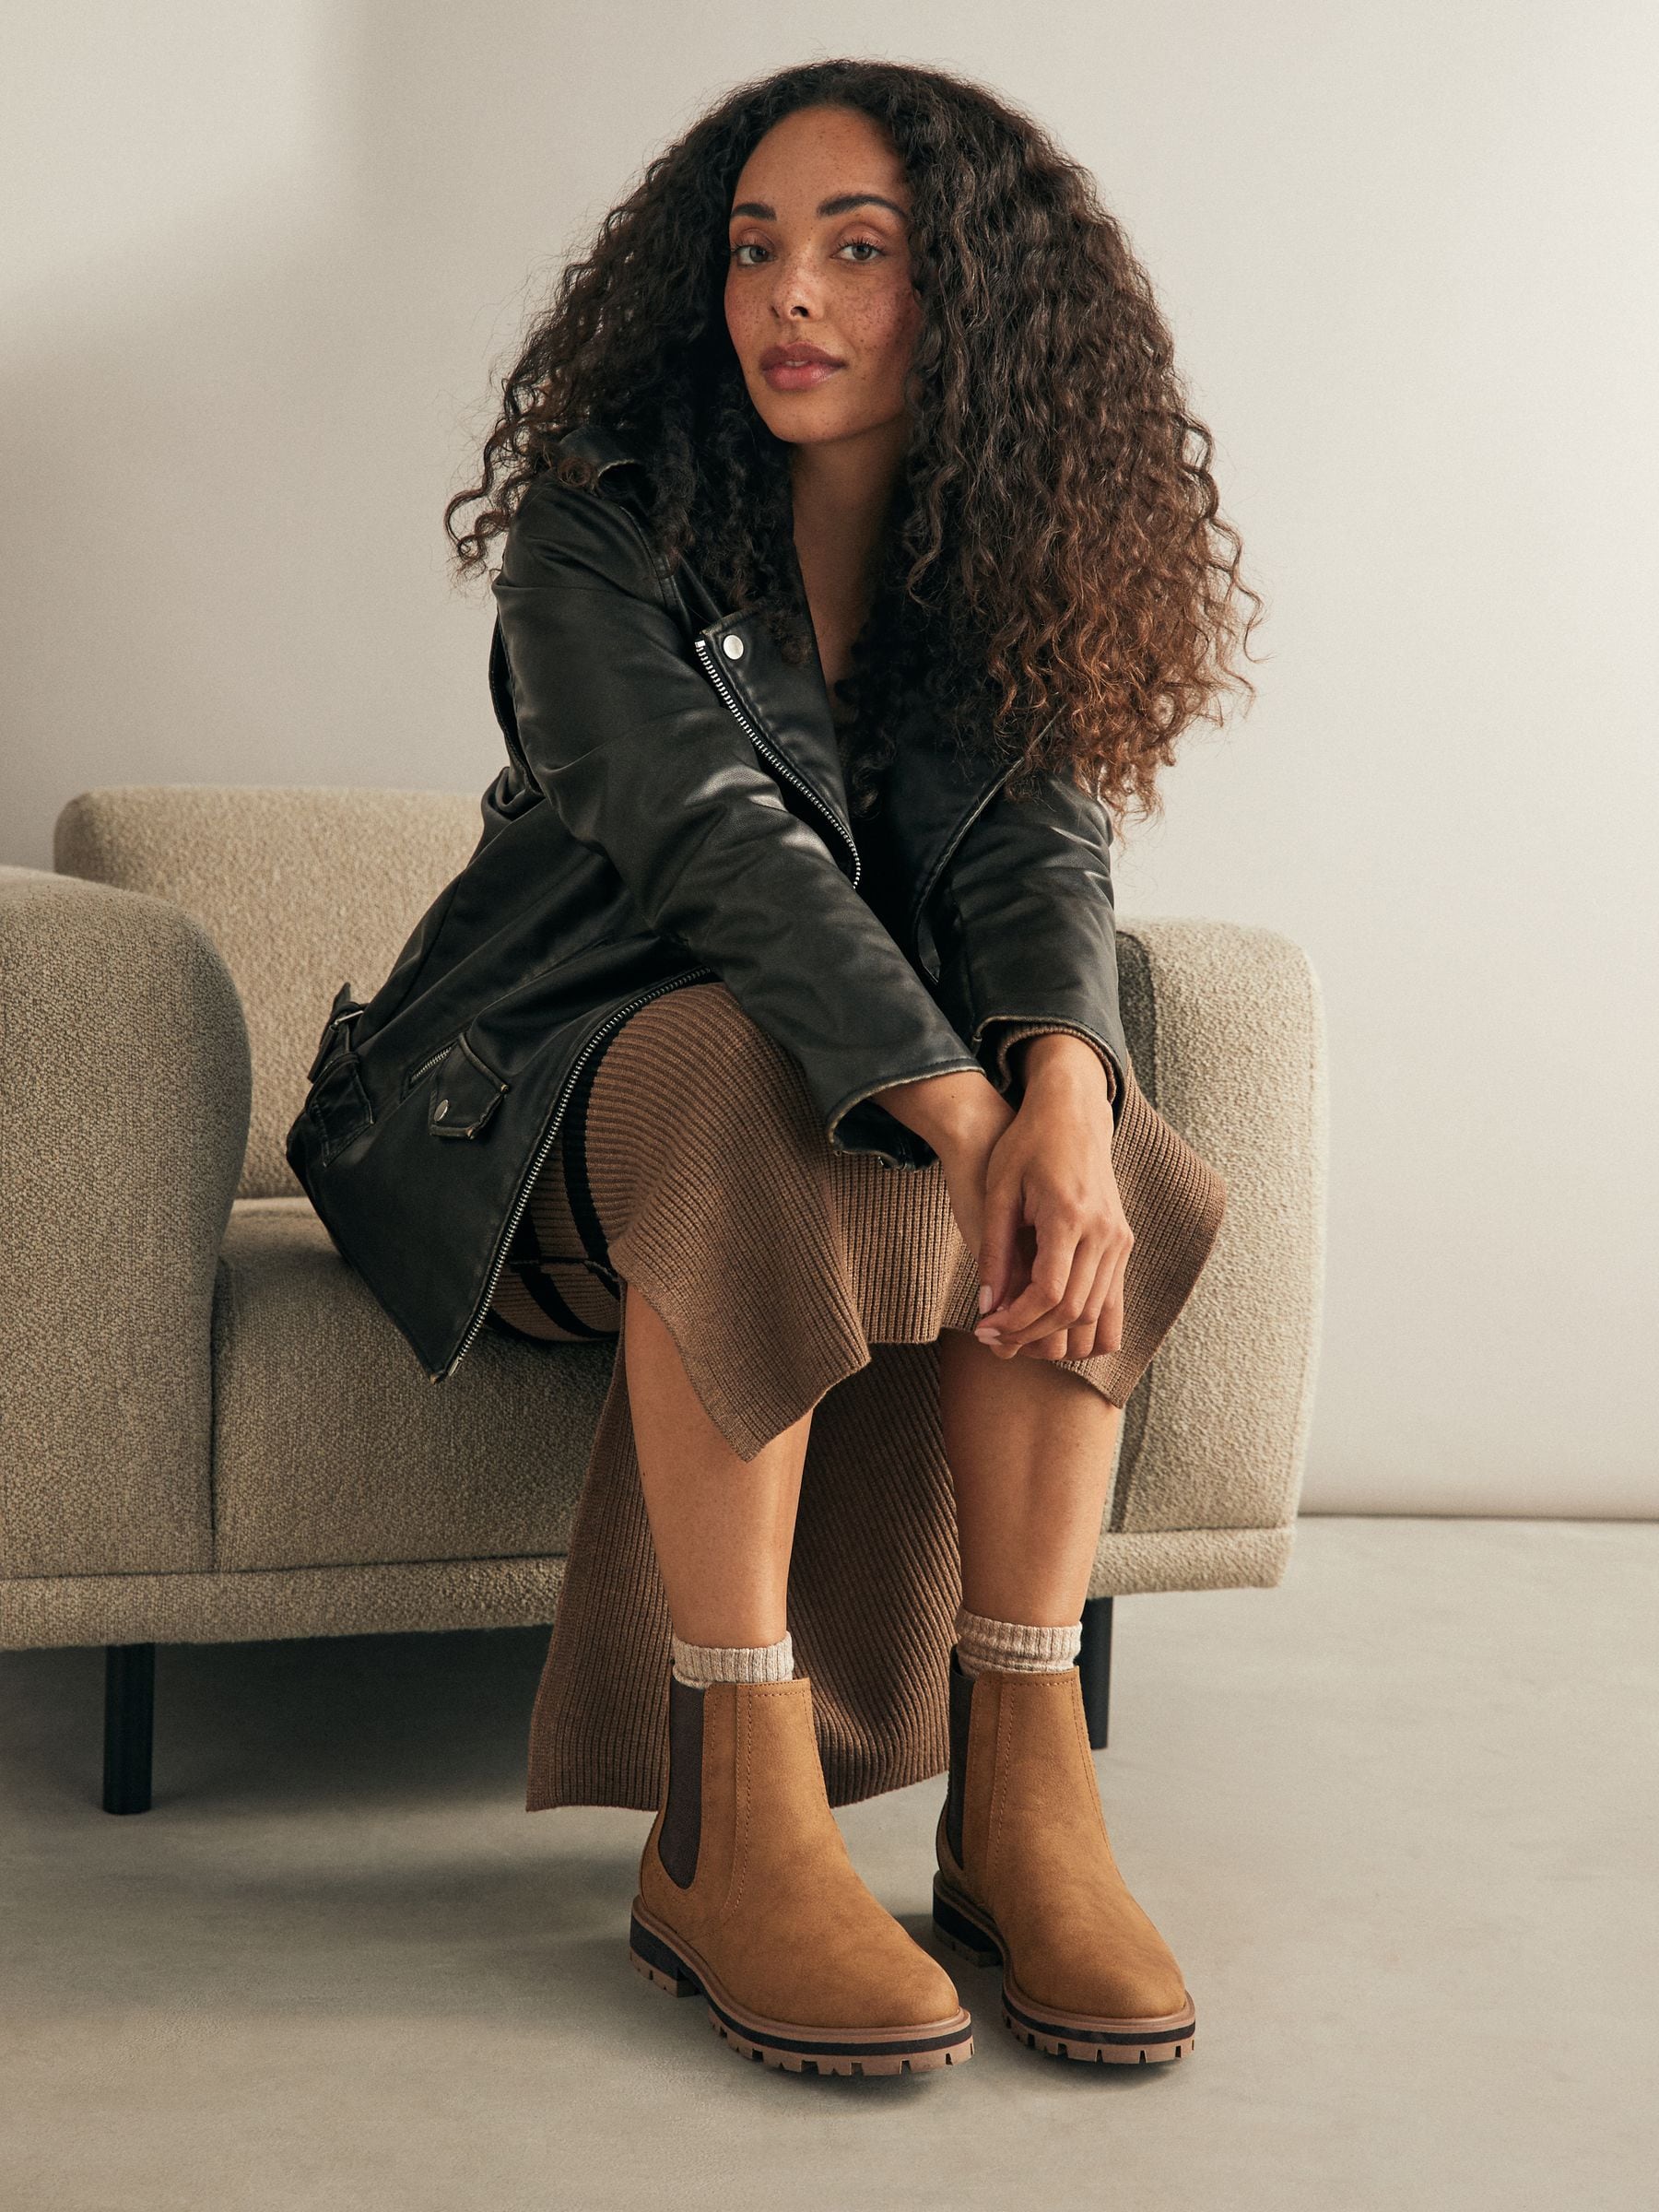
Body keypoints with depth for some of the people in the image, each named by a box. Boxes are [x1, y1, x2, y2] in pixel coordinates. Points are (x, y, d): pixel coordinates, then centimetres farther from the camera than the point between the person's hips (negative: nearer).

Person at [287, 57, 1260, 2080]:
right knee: (757, 1077, -36)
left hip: (873, 1073, 4)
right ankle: (730, 1826, -39)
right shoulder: (602, 526, -11)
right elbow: (709, 840, -27)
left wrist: (1060, 1083, -39)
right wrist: (957, 1112, -41)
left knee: (1063, 1143, -27)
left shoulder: (997, 568, 2)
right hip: (549, 1093, -4)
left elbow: (1037, 858, -15)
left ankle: (1021, 1797, -28)